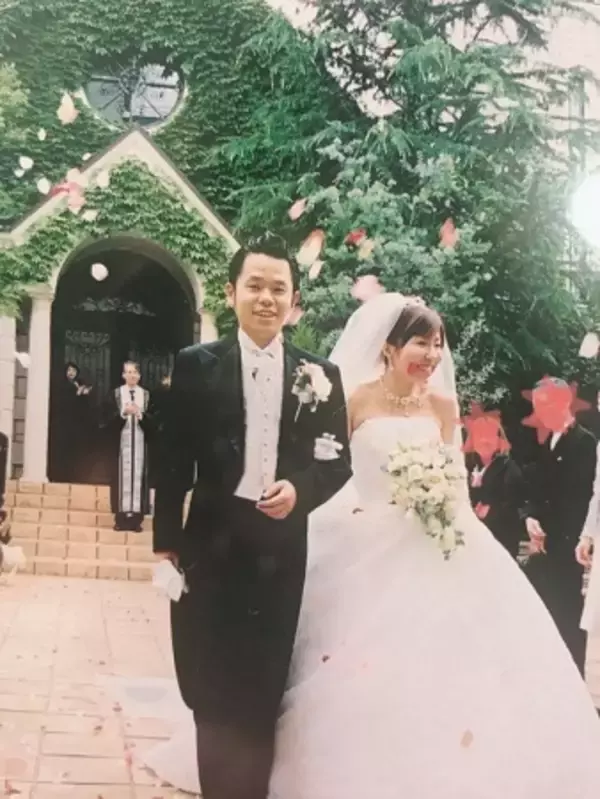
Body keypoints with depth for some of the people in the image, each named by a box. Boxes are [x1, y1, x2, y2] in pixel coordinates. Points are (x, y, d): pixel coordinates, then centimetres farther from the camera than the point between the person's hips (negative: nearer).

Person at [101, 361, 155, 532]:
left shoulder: (146, 395, 6)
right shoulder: (115, 394, 4)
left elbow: (153, 420, 2)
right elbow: (107, 419, -2)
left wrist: (140, 414, -15)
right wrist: (123, 413, -16)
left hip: (140, 443, 1)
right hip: (121, 442, -1)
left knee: (138, 477, -2)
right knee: (122, 477, -2)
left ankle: (136, 518, 0)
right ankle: (121, 517, 2)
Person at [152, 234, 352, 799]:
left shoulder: (319, 376, 5)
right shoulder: (196, 365, 0)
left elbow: (337, 462, 4)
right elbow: (174, 459, -1)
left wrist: (299, 489, -16)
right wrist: (166, 539, -5)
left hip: (281, 550, 1)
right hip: (212, 545, -1)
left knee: (263, 696, 11)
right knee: (212, 693, 7)